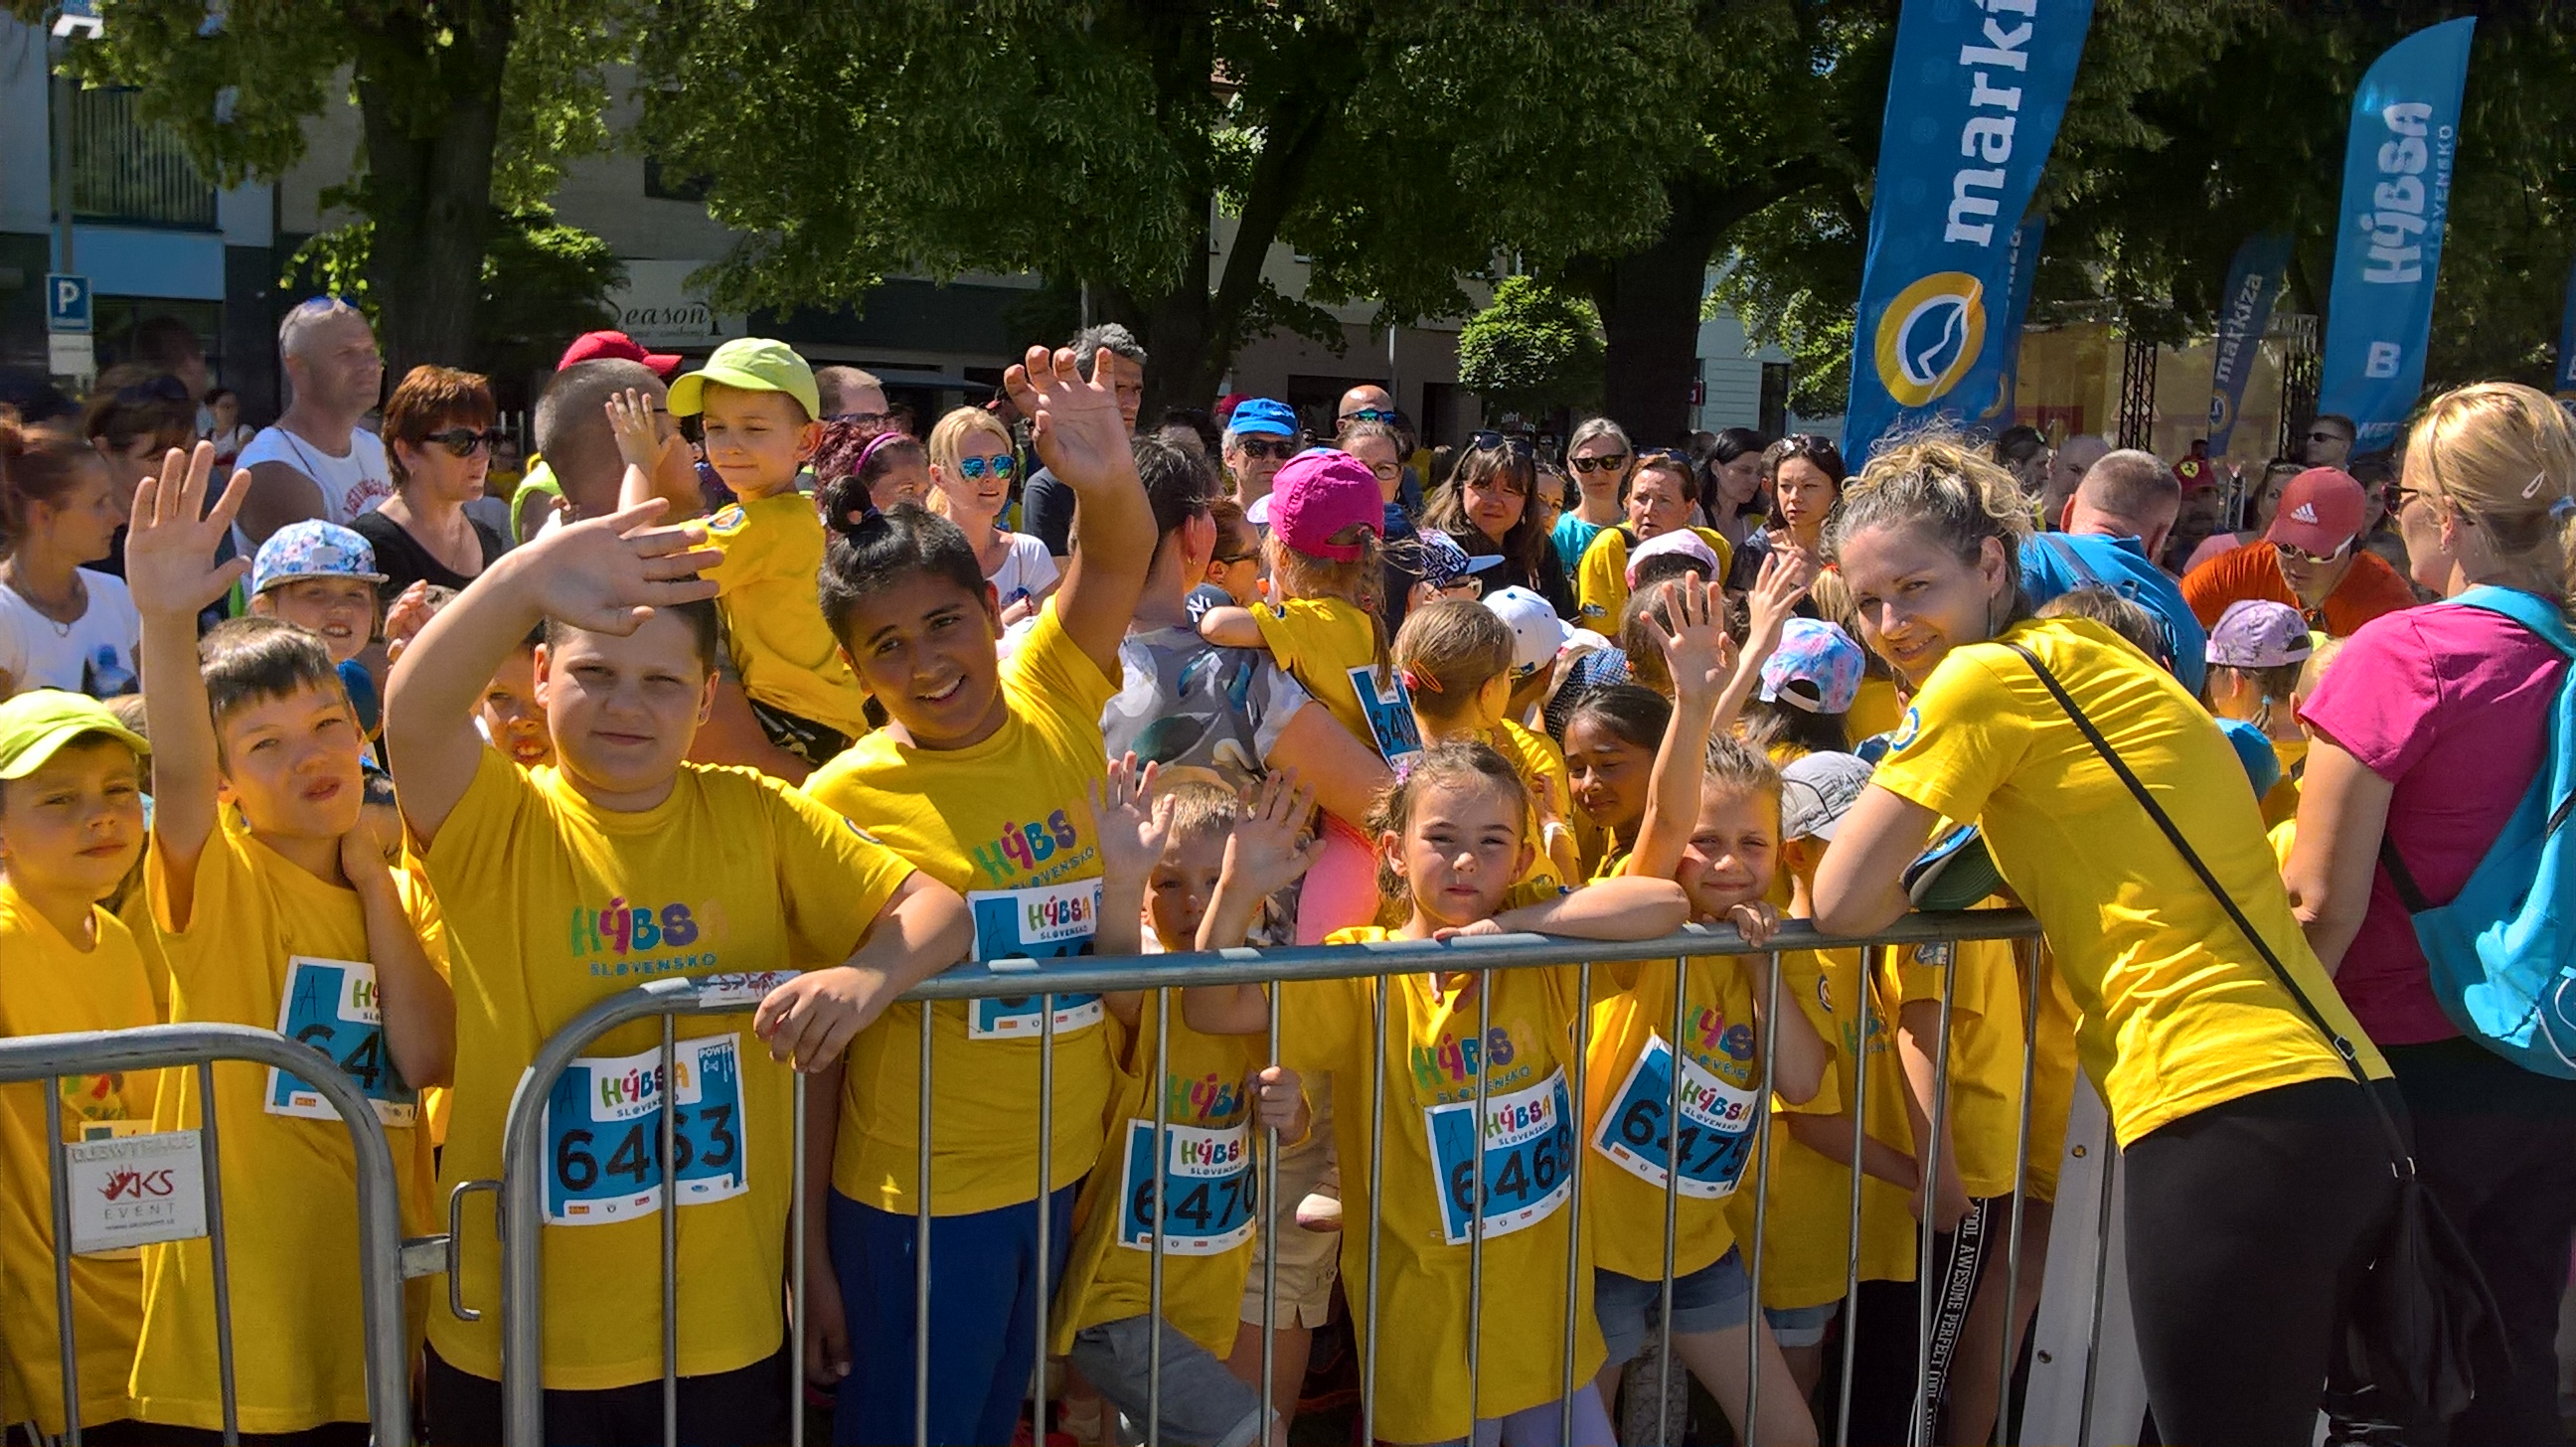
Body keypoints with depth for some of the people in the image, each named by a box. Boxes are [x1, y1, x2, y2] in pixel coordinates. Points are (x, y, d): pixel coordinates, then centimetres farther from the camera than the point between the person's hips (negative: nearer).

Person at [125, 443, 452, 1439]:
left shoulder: (400, 891, 6)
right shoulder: (217, 883, -5)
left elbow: (427, 1060, -8)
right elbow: (177, 772, -28)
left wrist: (374, 880, -8)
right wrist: (166, 620, -45)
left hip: (378, 1291, 4)